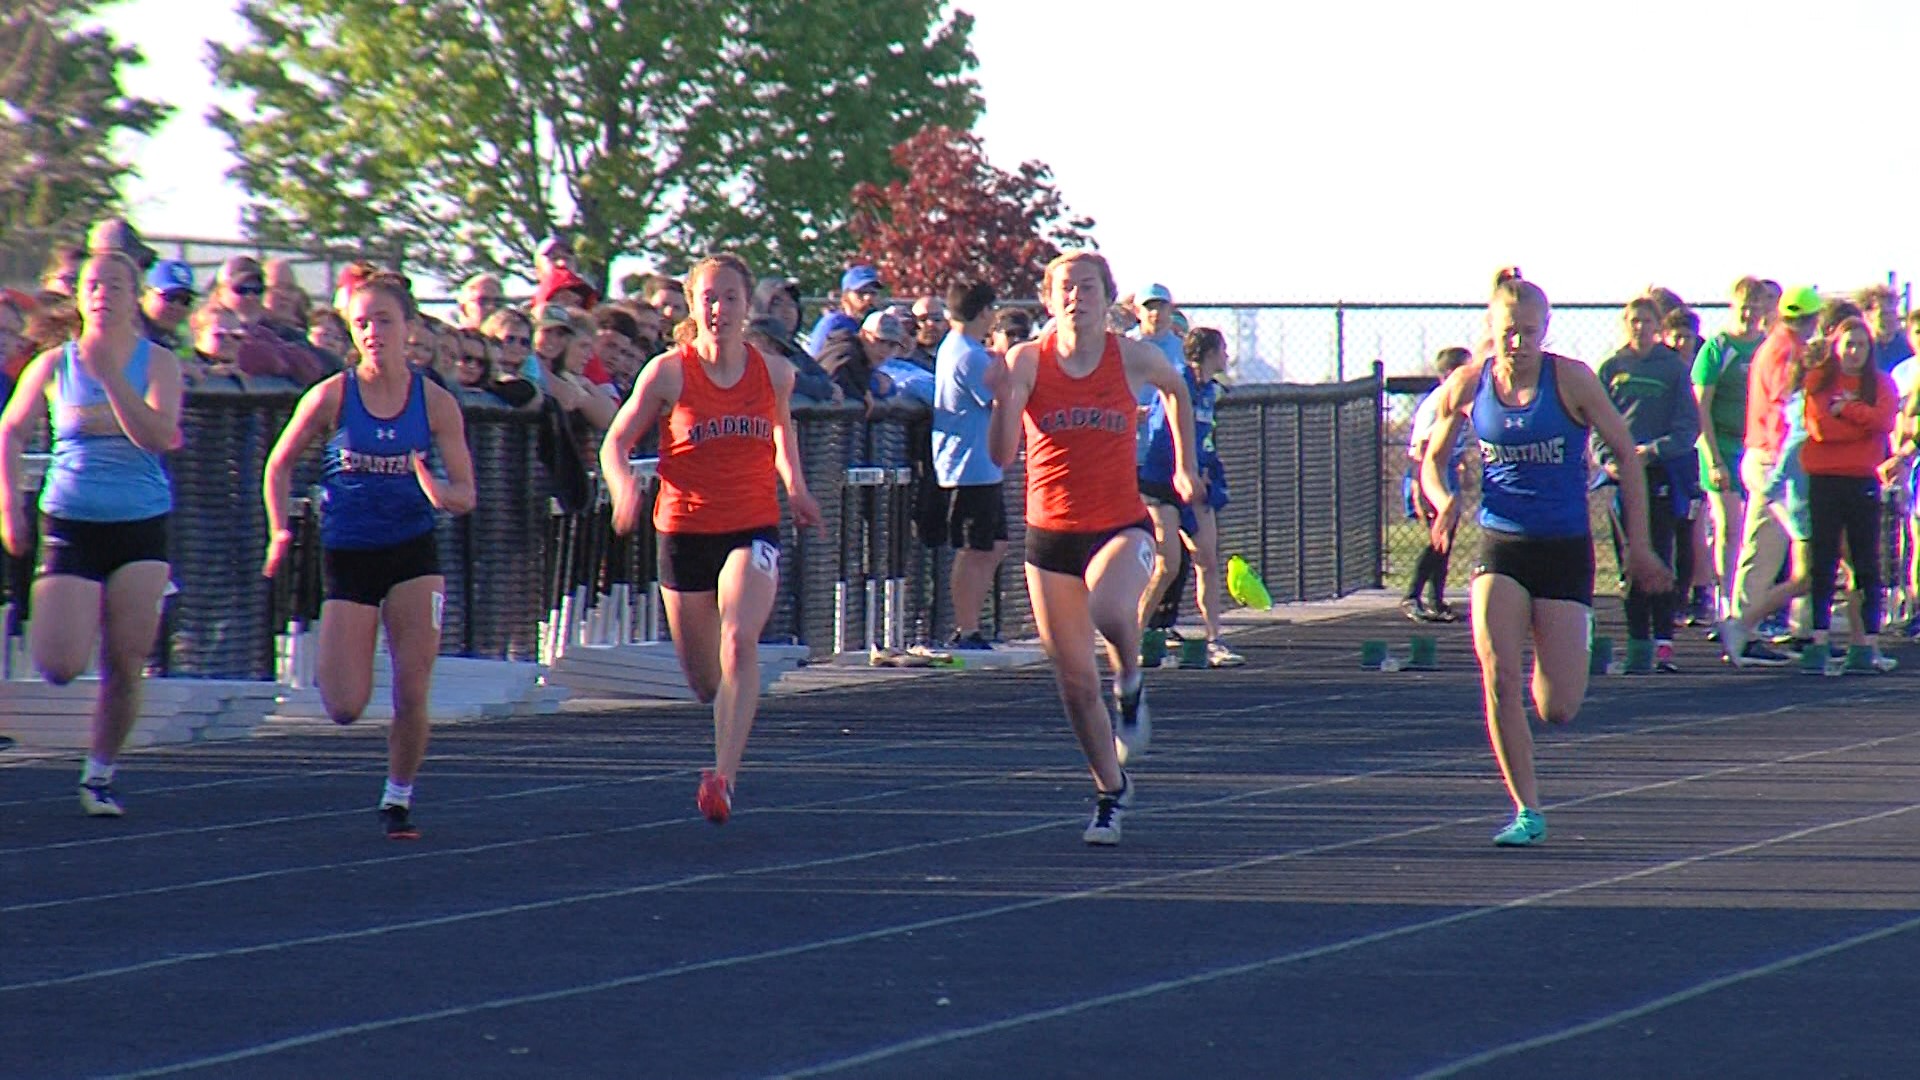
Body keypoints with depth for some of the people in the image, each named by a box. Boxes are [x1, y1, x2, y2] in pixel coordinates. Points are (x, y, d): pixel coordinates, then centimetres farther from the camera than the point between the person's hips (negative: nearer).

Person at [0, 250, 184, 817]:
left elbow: (159, 435, -16)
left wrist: (110, 377, -24)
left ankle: (100, 773, 13)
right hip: (70, 526, 0)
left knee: (125, 665, -4)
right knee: (60, 667, -11)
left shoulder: (157, 363, -1)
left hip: (142, 527, 0)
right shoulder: (54, 365, 2)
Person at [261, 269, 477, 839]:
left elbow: (465, 494, 0)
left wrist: (437, 491, -23)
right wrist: (279, 532, -8)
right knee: (345, 708, -5)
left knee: (412, 695, -6)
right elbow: (279, 466, 6)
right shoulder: (331, 396, -7)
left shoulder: (436, 402, -5)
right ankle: (330, 658, 30)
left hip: (413, 553, 1)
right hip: (347, 556, -1)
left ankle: (398, 798, 14)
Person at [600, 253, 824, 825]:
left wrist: (795, 488, 15)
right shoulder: (668, 372, -7)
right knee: (704, 682, 10)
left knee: (740, 642, -27)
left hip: (753, 529, 0)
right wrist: (623, 487, -21)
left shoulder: (775, 372, 0)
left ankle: (724, 778, -31)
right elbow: (616, 441, -1)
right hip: (684, 530, 0)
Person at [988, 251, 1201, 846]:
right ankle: (1111, 791, 24)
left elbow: (1176, 390, 21)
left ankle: (1130, 685, -4)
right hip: (1050, 534, 1)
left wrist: (1185, 466, 21)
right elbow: (1001, 456, -14)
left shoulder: (1135, 358, -3)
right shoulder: (1026, 361, -5)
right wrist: (1003, 402, -31)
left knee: (1110, 607, -36)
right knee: (1075, 682, 6)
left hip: (1121, 527, -1)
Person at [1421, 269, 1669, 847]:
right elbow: (1433, 458, 12)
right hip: (1501, 545, 2)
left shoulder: (1571, 380, -9)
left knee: (1558, 709, -4)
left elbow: (1627, 455, -1)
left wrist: (1638, 545, -2)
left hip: (1565, 548, -2)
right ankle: (1526, 810, -3)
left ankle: (1550, 669, 35)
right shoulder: (1468, 386, -2)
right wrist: (1444, 501, -11)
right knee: (1498, 679, -17)